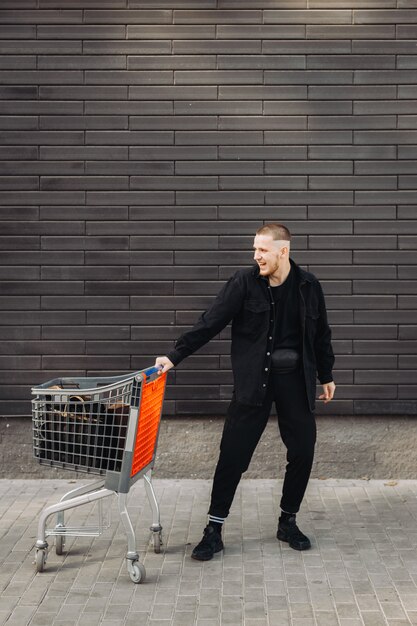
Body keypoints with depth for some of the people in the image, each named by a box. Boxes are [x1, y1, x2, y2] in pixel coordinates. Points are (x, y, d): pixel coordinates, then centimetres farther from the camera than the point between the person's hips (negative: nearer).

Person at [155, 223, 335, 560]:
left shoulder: (308, 285, -1)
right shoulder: (244, 282, -8)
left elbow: (321, 333, 11)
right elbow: (210, 323, -11)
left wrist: (326, 375, 16)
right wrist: (175, 356, -19)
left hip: (296, 380, 3)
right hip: (253, 380, -2)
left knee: (302, 452, 6)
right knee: (233, 454, -4)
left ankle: (288, 522, 26)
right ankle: (214, 530, 9)